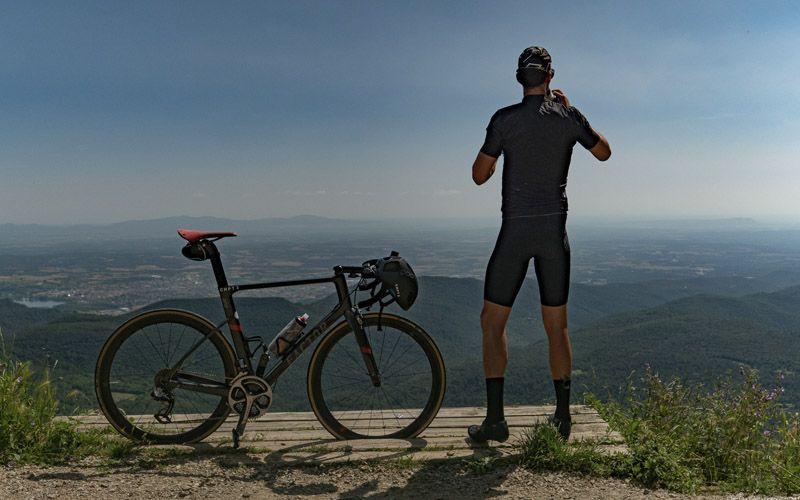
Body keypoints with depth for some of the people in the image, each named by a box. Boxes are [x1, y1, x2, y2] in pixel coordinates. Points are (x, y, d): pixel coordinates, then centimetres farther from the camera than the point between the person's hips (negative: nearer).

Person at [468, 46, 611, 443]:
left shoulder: (505, 119, -6)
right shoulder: (569, 117, 2)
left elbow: (479, 175, -2)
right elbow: (604, 152, 20)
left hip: (516, 231, -3)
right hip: (555, 230, 3)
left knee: (492, 322, 6)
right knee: (556, 325, 12)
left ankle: (495, 419, 3)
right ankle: (562, 417, 20)